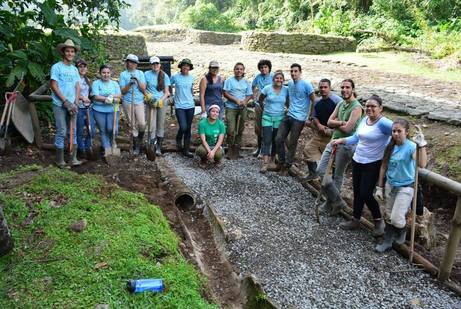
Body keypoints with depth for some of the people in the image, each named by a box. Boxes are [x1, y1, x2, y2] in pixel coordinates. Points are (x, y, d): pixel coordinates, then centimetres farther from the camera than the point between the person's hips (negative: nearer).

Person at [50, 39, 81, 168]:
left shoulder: (75, 69, 13)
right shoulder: (56, 67, -4)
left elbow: (77, 87, 10)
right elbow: (54, 86, -8)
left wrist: (76, 102, -3)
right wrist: (66, 102, -12)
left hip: (72, 105, 5)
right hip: (60, 105, -5)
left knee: (73, 131, 6)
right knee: (61, 132, -4)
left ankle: (73, 158, 13)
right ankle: (60, 160, 6)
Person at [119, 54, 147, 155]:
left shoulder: (140, 73, 10)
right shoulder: (123, 74, 6)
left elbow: (143, 89, 3)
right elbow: (123, 91, 0)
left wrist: (137, 80, -11)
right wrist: (129, 83, -16)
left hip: (139, 102, 1)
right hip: (128, 103, 0)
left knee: (142, 124, -12)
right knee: (133, 126, 2)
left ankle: (139, 141, 17)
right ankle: (136, 147, 15)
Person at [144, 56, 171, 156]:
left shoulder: (165, 76, 4)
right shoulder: (147, 74, 1)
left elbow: (166, 92, 3)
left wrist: (160, 101, -11)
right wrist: (148, 96, -11)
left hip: (162, 102, 1)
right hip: (151, 103, -1)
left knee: (161, 125, 5)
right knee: (152, 126, -7)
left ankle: (159, 148, 13)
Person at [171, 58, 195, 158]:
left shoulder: (191, 77, 8)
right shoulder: (175, 77, -3)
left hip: (190, 106, 4)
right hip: (179, 106, -3)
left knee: (188, 128, 6)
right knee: (183, 127, -15)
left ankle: (186, 150, 16)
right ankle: (178, 139, 19)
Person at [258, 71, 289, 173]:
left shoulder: (286, 90, -3)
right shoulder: (267, 88, -5)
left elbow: (288, 102, 10)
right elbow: (260, 100, 9)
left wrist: (286, 111, 1)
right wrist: (264, 109, 9)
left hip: (279, 118, 1)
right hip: (267, 117, -1)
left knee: (276, 140, 8)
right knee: (266, 140, -9)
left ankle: (272, 160, 24)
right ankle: (265, 163, -11)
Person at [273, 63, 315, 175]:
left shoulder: (306, 85, -11)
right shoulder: (290, 83, 10)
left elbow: (314, 101, -8)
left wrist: (310, 116, -6)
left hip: (299, 119, -6)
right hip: (288, 115, 6)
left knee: (292, 143, 1)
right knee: (278, 139, 2)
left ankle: (286, 166, 15)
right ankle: (281, 163, 18)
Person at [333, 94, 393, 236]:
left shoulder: (383, 123, -18)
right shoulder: (364, 120, 6)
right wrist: (341, 140, 9)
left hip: (373, 164, -7)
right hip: (357, 160, 7)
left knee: (366, 194, -4)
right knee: (357, 192, 15)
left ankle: (379, 220, 22)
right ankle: (355, 220, 30)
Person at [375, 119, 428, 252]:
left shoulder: (411, 147, -19)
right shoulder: (390, 147, -2)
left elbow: (422, 164, -37)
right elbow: (384, 167, 5)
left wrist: (421, 144, -45)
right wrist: (380, 187, 6)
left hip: (405, 187, -5)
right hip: (390, 185, 5)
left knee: (396, 218, -5)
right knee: (389, 216, 14)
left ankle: (402, 231, 29)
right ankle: (388, 241, 29)